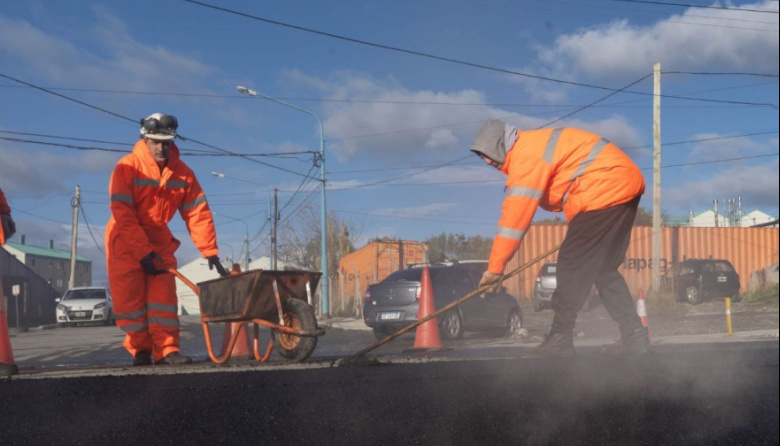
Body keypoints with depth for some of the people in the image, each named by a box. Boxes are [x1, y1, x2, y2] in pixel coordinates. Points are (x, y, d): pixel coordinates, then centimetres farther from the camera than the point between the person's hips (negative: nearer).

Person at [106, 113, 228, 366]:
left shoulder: (183, 173, -6)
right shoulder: (127, 168, -19)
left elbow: (198, 213, -7)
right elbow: (123, 215, -22)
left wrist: (210, 252, -16)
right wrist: (143, 253, -27)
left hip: (159, 242, 3)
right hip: (125, 243, -3)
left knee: (163, 295, -5)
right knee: (130, 298, -4)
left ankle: (166, 350, -5)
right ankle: (140, 350, 8)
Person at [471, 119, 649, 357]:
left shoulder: (527, 155, -15)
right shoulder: (535, 144, 18)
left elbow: (516, 214, -19)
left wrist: (495, 267, -17)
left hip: (606, 190, -11)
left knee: (572, 265, -7)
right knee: (604, 269, 14)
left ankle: (559, 342, -4)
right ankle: (634, 336, 12)